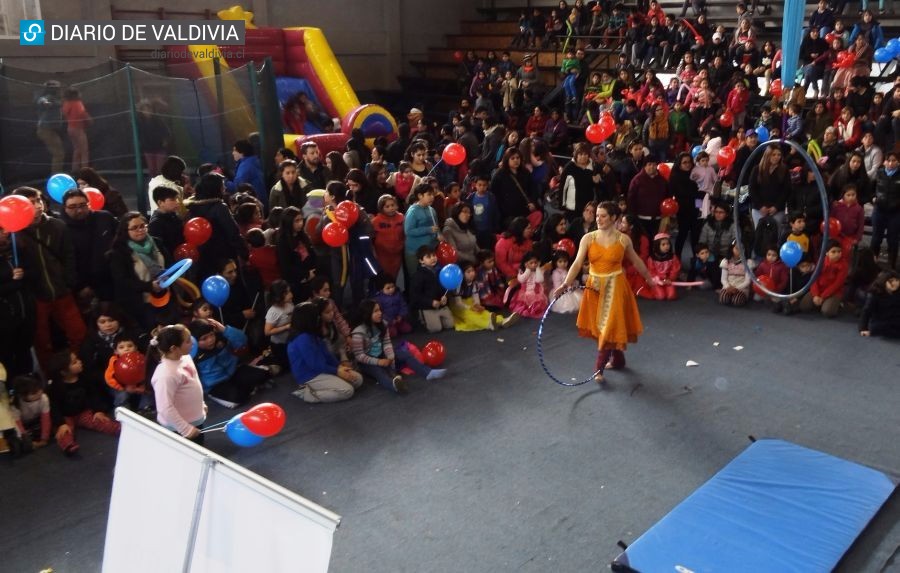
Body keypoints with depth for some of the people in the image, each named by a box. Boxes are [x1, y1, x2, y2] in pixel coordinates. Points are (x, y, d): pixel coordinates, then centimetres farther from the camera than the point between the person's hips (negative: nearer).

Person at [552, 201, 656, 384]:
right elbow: (577, 263, -14)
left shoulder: (623, 239, -5)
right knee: (600, 326, 13)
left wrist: (648, 278, 22)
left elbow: (636, 261, 11)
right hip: (595, 286, 2)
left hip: (615, 287, -2)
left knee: (610, 326, -4)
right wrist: (566, 284, -27)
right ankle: (618, 359, 34)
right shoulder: (588, 238, -5)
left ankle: (599, 368, 3)